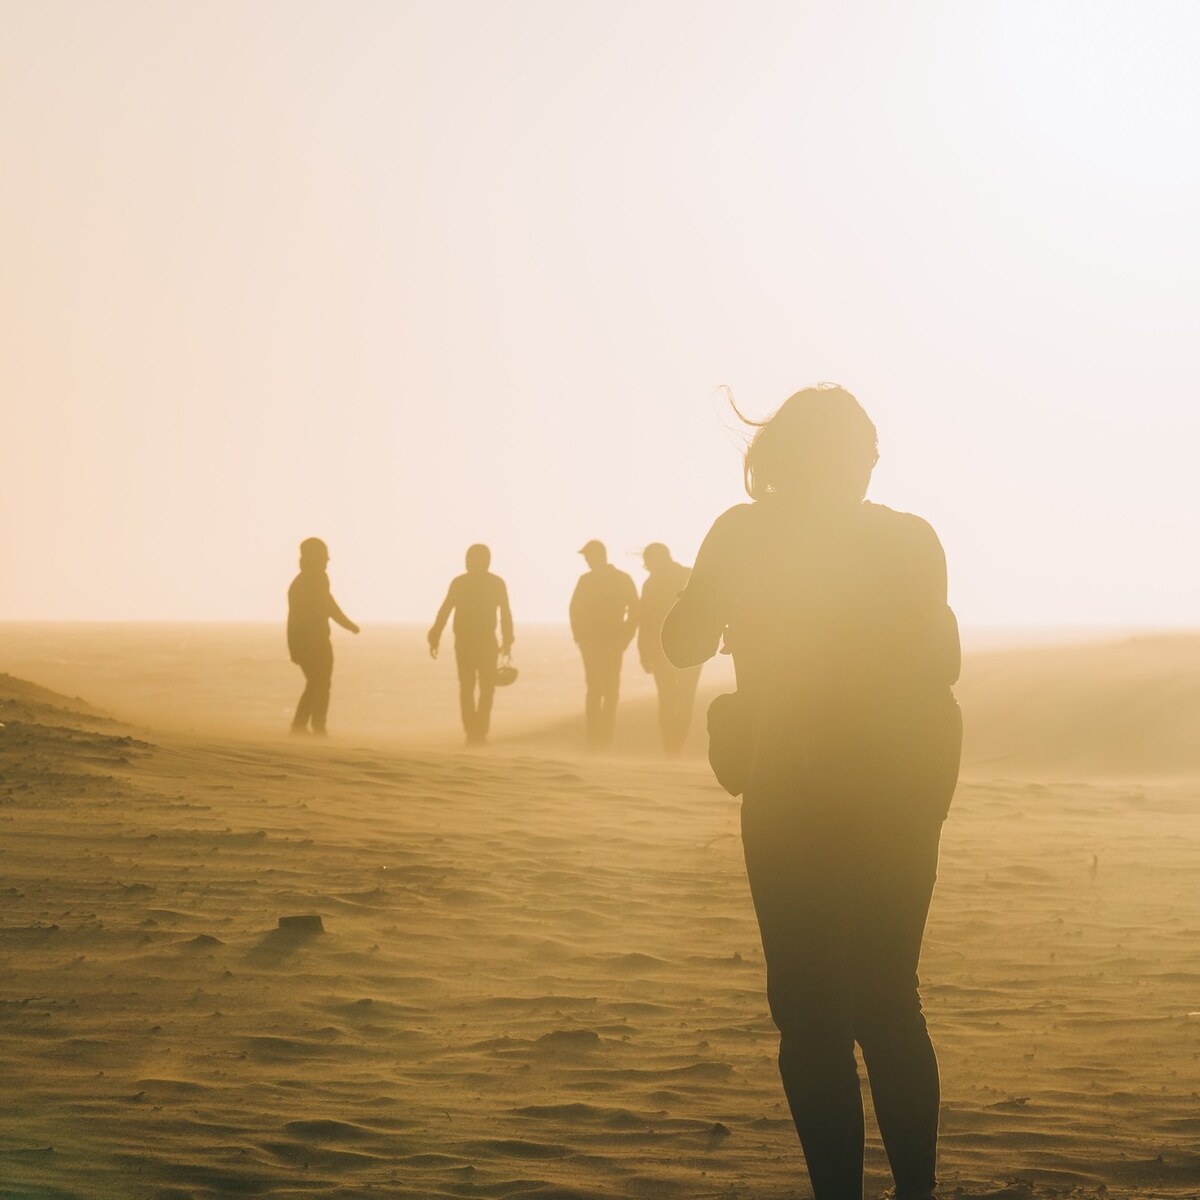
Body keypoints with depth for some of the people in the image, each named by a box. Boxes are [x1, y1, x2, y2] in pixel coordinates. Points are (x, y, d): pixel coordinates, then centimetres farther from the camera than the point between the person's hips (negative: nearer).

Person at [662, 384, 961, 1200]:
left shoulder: (746, 534, -7)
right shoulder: (909, 538, 0)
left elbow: (684, 645, 3)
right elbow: (940, 664, 4)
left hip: (799, 798, -4)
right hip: (906, 790, 4)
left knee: (812, 1013, 2)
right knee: (888, 1003, 16)